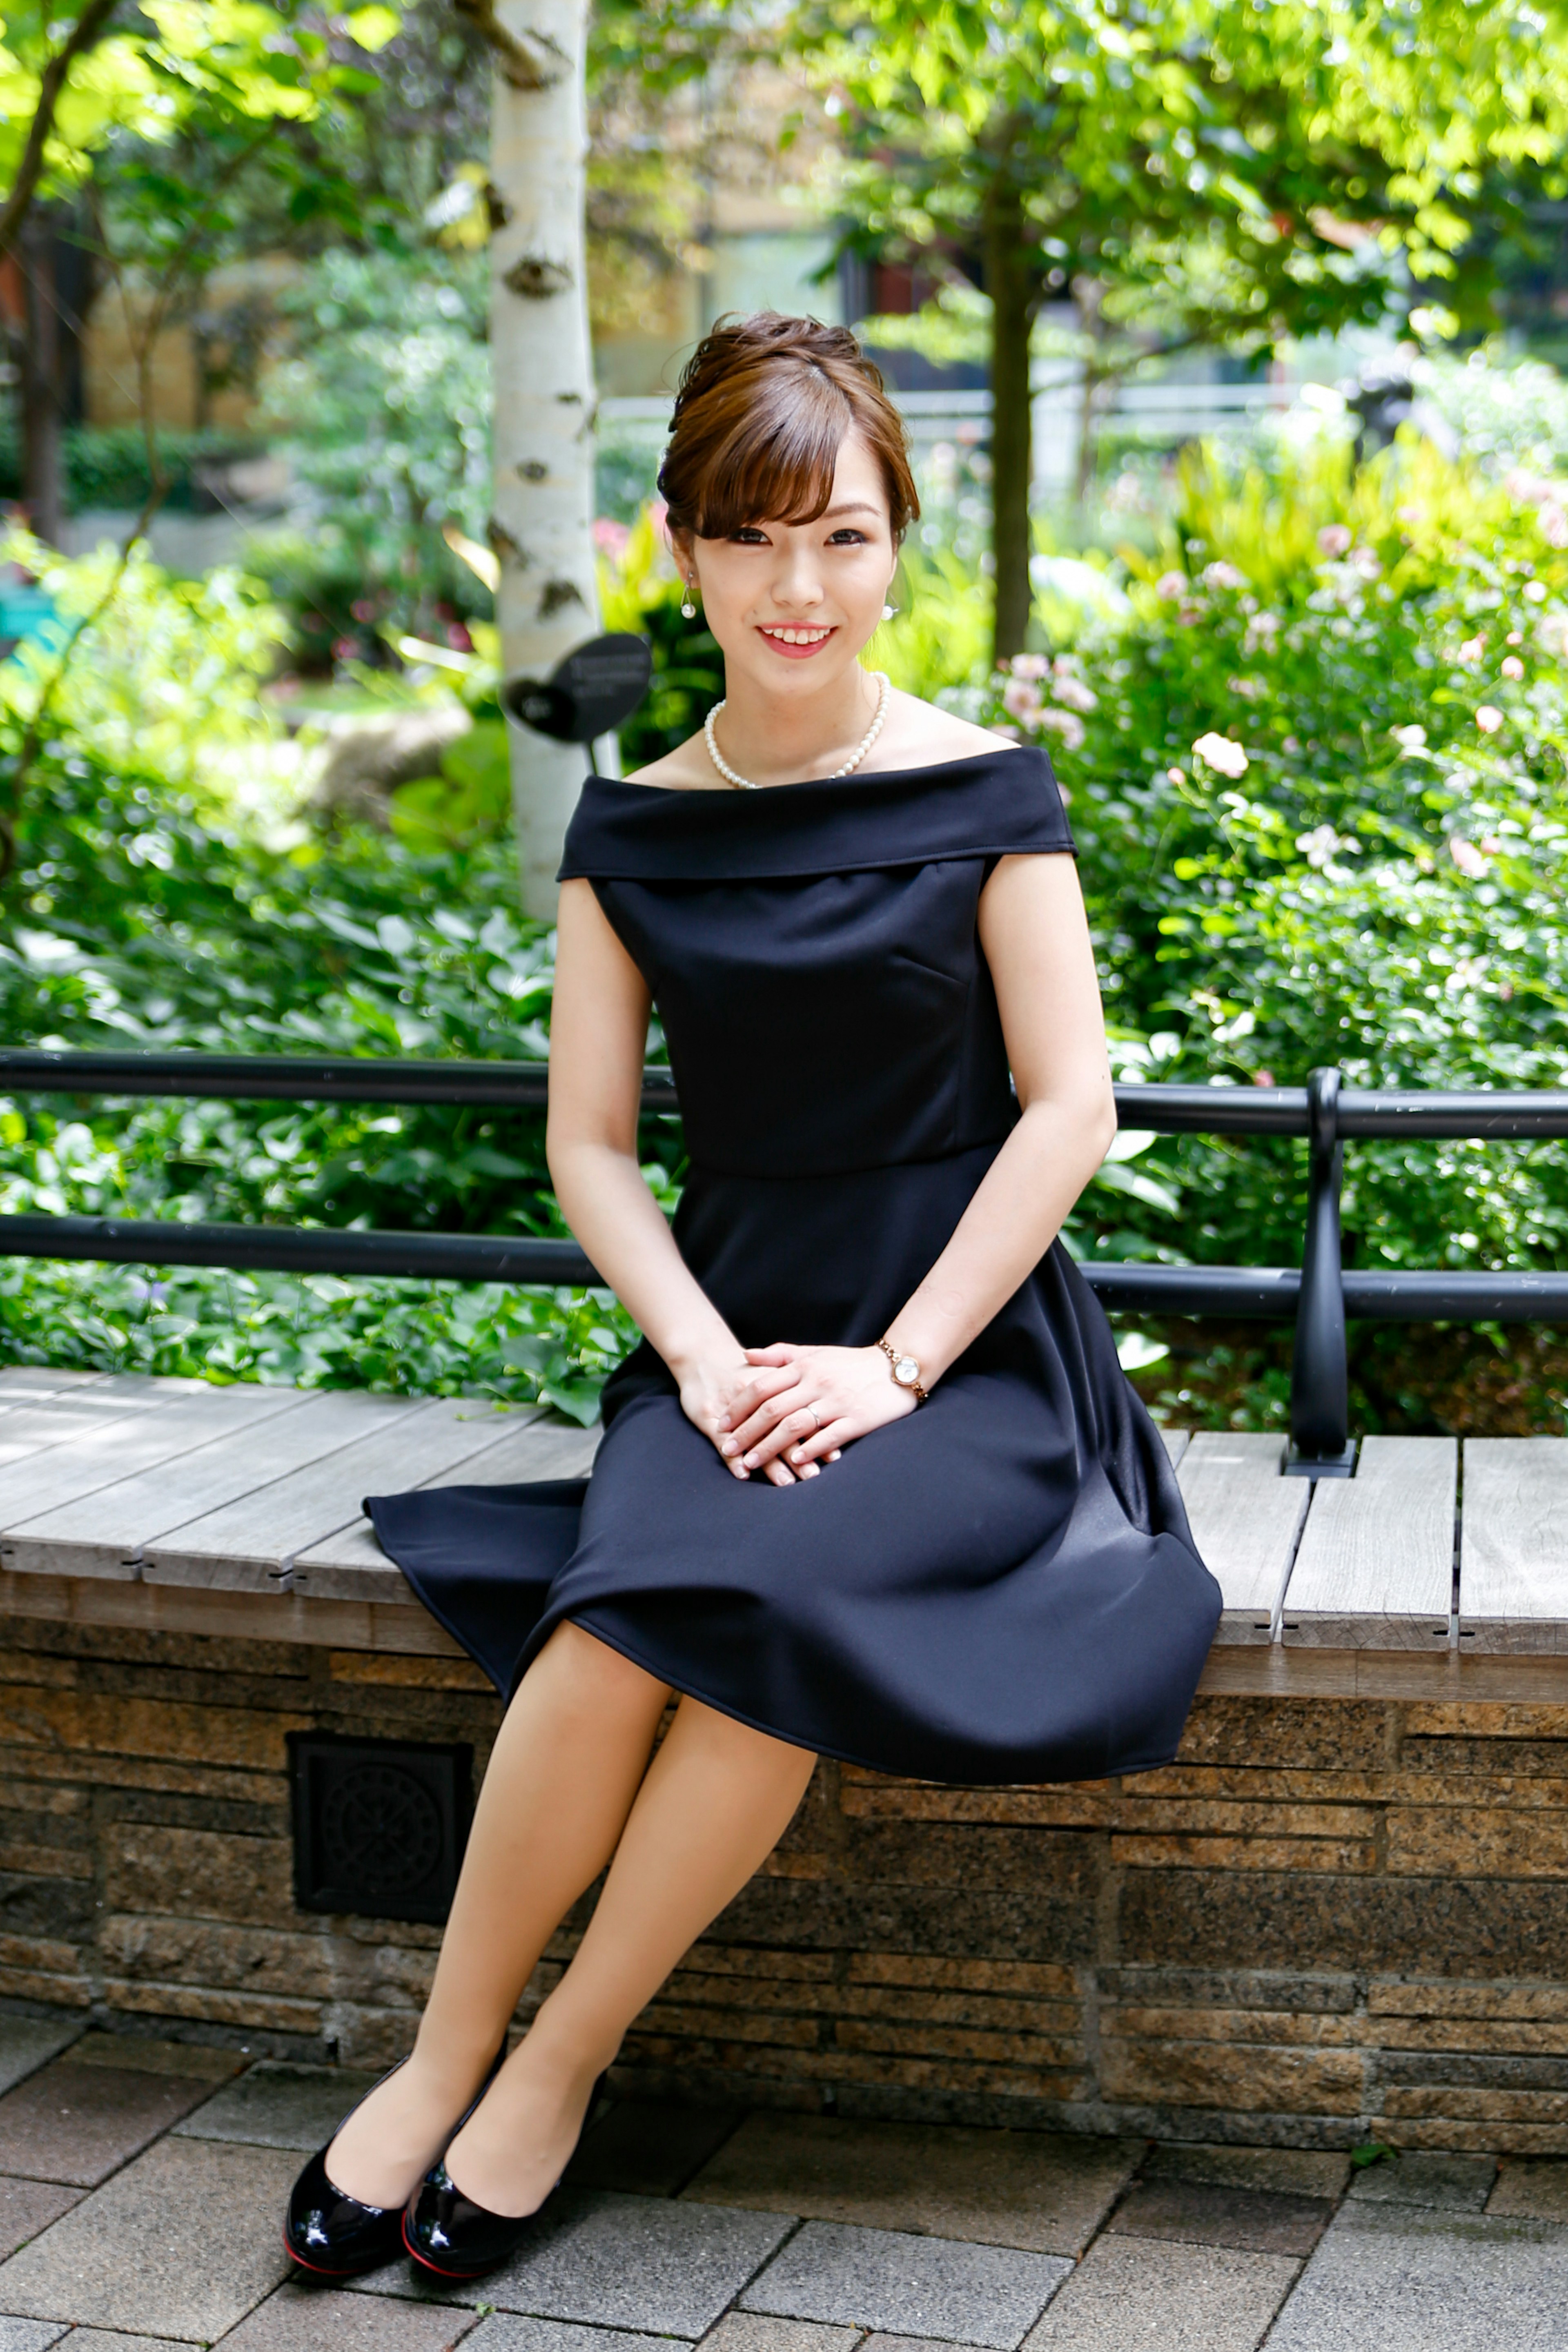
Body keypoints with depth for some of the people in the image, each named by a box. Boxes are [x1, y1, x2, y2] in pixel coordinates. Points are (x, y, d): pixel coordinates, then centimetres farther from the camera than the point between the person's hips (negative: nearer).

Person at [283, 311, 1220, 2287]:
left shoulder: (984, 795, 0)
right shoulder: (633, 831, 7)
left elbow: (1069, 1109, -3)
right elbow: (588, 1143, 7)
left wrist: (895, 1366, -11)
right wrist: (706, 1361, -9)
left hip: (961, 1340, -2)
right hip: (730, 1326, 2)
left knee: (762, 1602, -32)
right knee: (622, 1620, -29)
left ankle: (560, 2065, -12)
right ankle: (443, 2052, -9)